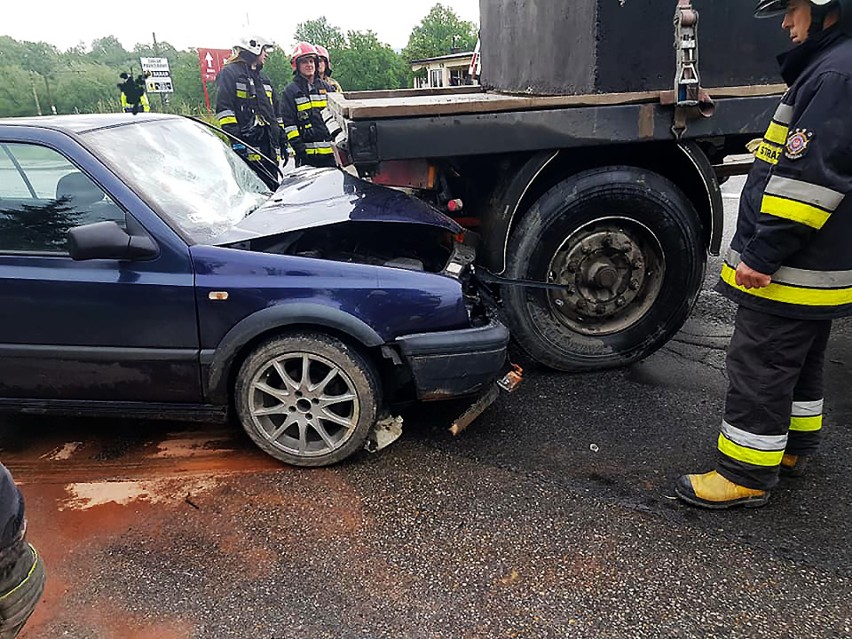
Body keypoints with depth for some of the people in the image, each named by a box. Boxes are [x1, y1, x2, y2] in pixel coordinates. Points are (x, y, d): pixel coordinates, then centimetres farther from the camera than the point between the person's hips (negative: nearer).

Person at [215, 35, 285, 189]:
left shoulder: (263, 77, 27)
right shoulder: (229, 73, 2)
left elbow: (276, 111, 28)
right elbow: (224, 108, -9)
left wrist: (283, 141, 21)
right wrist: (235, 137, -18)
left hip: (269, 146, 8)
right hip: (248, 146, -8)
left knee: (272, 188, 7)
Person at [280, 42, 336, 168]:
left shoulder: (325, 88, 16)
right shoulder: (290, 91, 2)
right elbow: (288, 123, -4)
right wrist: (298, 146, -13)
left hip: (329, 151, 5)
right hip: (307, 153, -4)